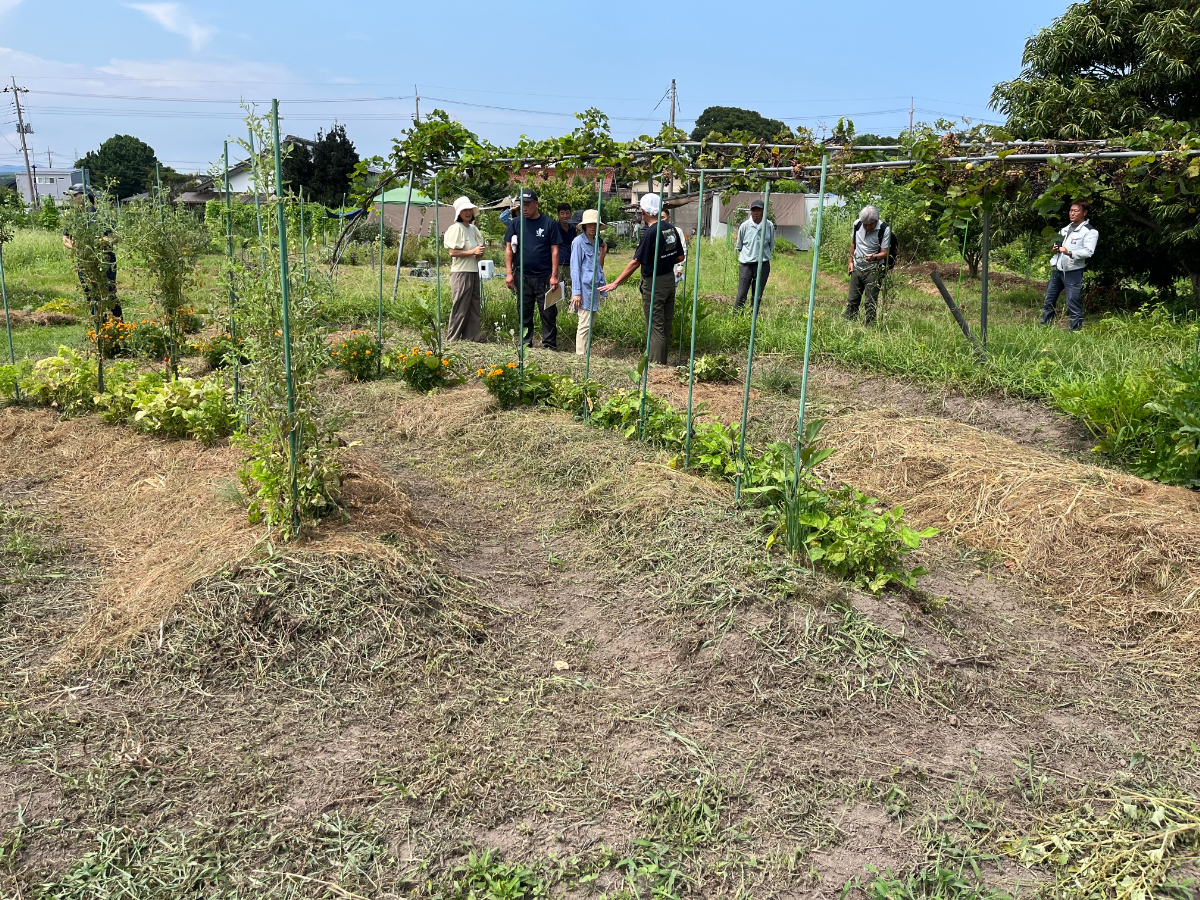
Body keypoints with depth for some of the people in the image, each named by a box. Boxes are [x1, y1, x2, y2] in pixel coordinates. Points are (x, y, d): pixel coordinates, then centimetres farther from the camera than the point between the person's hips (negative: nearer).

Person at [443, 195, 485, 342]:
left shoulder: (473, 228, 15)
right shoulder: (456, 228, -8)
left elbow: (479, 247, 26)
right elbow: (452, 252, -14)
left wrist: (480, 253, 3)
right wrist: (472, 252, -17)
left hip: (474, 272, 8)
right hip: (461, 273, -8)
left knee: (474, 307, 9)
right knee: (460, 308, -6)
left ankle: (471, 338, 15)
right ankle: (452, 340, 2)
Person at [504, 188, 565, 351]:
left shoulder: (549, 223, -1)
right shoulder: (516, 223, 5)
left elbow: (555, 251, -2)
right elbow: (509, 248, 7)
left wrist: (554, 276, -8)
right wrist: (509, 273, -1)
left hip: (544, 277, -2)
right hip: (522, 276, 2)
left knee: (548, 313, 1)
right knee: (524, 313, 10)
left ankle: (549, 345, 8)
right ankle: (525, 344, 20)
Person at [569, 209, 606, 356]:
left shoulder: (597, 242, 14)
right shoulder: (579, 242, -7)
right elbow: (575, 268, -10)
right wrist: (576, 292, -14)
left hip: (595, 287, 8)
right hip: (585, 286, -8)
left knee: (590, 323, 9)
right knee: (585, 324, -10)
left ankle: (586, 353, 15)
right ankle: (580, 355, -6)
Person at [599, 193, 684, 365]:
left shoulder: (650, 233, -19)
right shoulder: (671, 229, 3)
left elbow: (635, 262, -20)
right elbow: (680, 257, 9)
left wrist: (616, 283, -17)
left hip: (654, 283, -8)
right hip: (670, 279, 8)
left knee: (655, 327, -3)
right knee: (666, 325, 15)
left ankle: (656, 364, 1)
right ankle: (662, 361, 25)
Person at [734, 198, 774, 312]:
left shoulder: (769, 225, -1)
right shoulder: (744, 226, -3)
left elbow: (771, 246, 11)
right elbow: (739, 246, 9)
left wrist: (763, 254, 7)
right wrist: (748, 255, 8)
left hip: (763, 264, 1)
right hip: (746, 264, -1)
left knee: (757, 296, 7)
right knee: (741, 295, -3)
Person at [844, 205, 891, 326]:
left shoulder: (884, 229, -16)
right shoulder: (857, 224, -3)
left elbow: (884, 252, -15)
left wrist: (874, 257, -36)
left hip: (873, 270, -4)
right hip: (857, 268, 5)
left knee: (870, 302, -2)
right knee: (852, 300, 12)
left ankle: (868, 327, 7)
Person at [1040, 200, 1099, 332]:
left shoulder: (1090, 232, -6)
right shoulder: (1066, 229, 18)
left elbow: (1089, 252, -18)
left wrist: (1070, 252, -32)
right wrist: (1056, 248, 8)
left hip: (1073, 272, -7)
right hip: (1057, 270, 8)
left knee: (1073, 303, -6)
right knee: (1049, 301, 11)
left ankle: (1076, 330, 2)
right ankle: (1044, 327, 19)